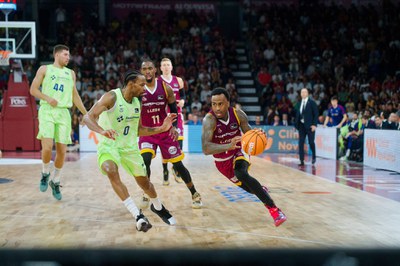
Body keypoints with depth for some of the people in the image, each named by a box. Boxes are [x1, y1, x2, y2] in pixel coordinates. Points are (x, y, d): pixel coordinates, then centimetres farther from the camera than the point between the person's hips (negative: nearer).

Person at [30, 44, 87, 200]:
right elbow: (33, 89, 2)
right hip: (47, 111, -4)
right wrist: (48, 99, -14)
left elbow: (75, 95, 24)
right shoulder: (45, 69, 7)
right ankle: (45, 174, 11)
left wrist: (86, 114, 19)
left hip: (64, 113, 4)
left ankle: (55, 182, 18)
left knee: (62, 151, 0)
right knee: (47, 147, -18)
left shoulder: (71, 73, 19)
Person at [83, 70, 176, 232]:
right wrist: (102, 131, -46)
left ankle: (158, 207, 45)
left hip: (130, 147, 6)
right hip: (108, 146, -6)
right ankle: (138, 216, -34)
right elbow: (88, 117, -27)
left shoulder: (137, 103, 3)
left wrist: (161, 129, 4)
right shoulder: (112, 97, -19)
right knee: (111, 171, -35)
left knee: (144, 181, 12)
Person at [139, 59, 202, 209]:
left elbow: (174, 109, 4)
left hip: (165, 131, 1)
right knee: (145, 160, -24)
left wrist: (174, 127, -9)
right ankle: (146, 194, -3)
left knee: (178, 164, 3)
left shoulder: (165, 87, -5)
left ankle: (194, 194, 20)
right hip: (147, 132, -1)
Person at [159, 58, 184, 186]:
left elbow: (183, 95, 15)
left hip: (176, 115, 2)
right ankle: (165, 173, 9)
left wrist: (182, 101, -6)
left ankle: (176, 168, 16)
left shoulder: (178, 80, 9)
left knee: (179, 142, -6)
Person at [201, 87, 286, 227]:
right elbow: (206, 149, -44)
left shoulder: (238, 114, -22)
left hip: (239, 153, 0)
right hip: (222, 160, 0)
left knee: (242, 174, -33)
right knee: (248, 188, 15)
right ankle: (262, 190, 54)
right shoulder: (209, 120, -32)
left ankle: (274, 209, -28)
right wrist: (228, 146, -60)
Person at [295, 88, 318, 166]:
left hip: (310, 125, -4)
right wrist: (297, 124, 6)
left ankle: (314, 156, 27)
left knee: (311, 142, 0)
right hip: (301, 125, 4)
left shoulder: (312, 102, -4)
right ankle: (302, 161, 2)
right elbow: (298, 114, 12)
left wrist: (314, 124, -14)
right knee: (300, 143, -1)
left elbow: (316, 114, -6)